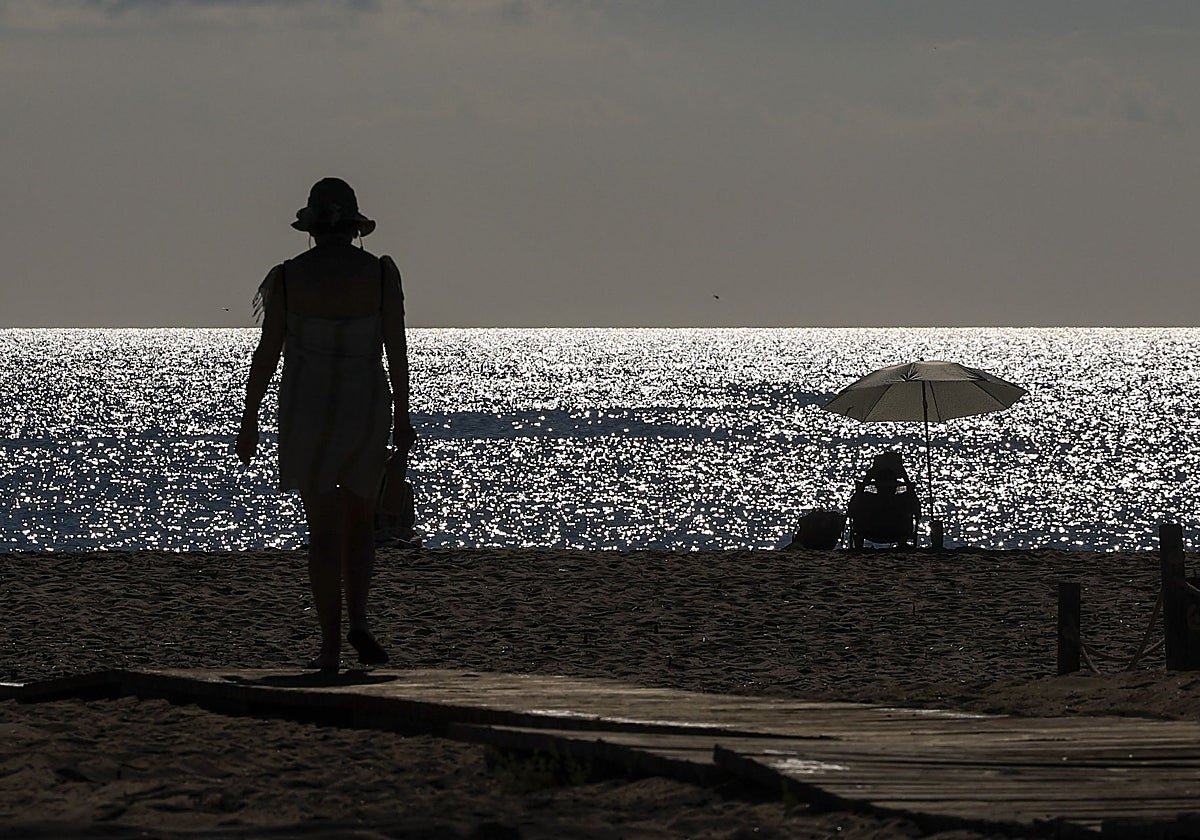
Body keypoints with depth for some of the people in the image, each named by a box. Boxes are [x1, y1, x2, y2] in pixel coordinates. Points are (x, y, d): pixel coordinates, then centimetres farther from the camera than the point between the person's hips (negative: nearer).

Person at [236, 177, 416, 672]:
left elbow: (267, 352, -4)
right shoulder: (381, 273, -4)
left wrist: (249, 421, 3)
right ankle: (358, 620, -1)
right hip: (367, 409, 1)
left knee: (324, 529, 3)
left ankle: (330, 644, -1)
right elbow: (397, 349, -4)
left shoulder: (286, 278, -5)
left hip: (306, 412, -1)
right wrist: (401, 416, 4)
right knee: (359, 520, 17)